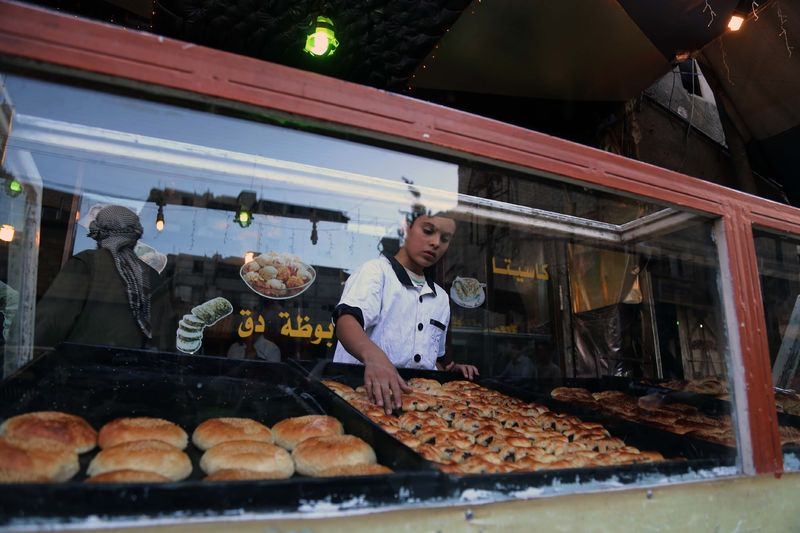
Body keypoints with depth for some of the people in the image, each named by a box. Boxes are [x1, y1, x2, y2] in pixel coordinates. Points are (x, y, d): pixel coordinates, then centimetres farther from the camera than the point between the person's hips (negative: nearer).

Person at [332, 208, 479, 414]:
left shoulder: (441, 298, 16)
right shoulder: (377, 270, -3)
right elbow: (347, 321, -22)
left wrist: (451, 369, 3)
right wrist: (374, 356, -42)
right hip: (360, 385, -4)